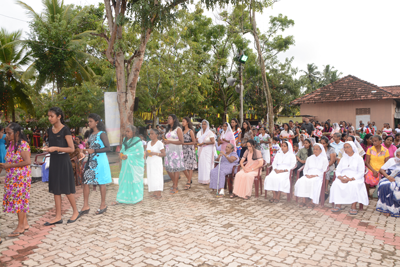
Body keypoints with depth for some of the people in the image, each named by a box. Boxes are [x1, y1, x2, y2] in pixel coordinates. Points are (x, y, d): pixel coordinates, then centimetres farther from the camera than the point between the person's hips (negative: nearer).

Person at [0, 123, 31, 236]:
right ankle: (25, 223, 23)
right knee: (15, 199, 12)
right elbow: (10, 160, 16)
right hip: (11, 178, 8)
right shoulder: (11, 144, 10)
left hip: (21, 177, -8)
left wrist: (9, 165, -20)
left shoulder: (23, 145, -15)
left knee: (19, 199, -1)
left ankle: (20, 227, 10)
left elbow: (27, 161, -21)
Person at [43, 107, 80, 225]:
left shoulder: (65, 130, -11)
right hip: (53, 161, 7)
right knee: (55, 189, 8)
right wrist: (47, 148, 0)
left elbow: (71, 148, -13)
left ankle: (75, 212, 19)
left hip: (63, 160, -7)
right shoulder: (50, 130, 9)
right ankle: (58, 217, 15)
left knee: (67, 189, 1)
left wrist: (56, 148, -21)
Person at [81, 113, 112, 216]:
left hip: (100, 161, -7)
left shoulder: (102, 134, -10)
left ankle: (103, 205, 16)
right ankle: (86, 206, 8)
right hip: (91, 160, 7)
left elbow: (108, 148, -15)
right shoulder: (91, 134, 12)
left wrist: (94, 151, -20)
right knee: (85, 181, 1)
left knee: (101, 183, 3)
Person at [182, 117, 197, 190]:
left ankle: (188, 183, 4)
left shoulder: (190, 131, -6)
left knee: (190, 167, -2)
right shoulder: (182, 131, 12)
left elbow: (194, 142, -9)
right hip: (183, 150, 6)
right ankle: (189, 180, 25)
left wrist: (184, 143, -13)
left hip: (190, 150, -6)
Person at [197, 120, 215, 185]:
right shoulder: (199, 133, 13)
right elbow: (197, 141, 15)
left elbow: (213, 141, -11)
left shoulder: (210, 132, -4)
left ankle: (207, 179, -4)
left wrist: (204, 143, -13)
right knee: (201, 163, 1)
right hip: (201, 150, 5)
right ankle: (202, 179, 7)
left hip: (208, 150, -5)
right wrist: (198, 143, -8)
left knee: (207, 164, -8)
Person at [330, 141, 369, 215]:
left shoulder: (359, 158, 7)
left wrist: (351, 179, -18)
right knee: (335, 183, -29)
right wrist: (340, 177, -10)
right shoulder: (343, 158, 20)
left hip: (355, 179, -3)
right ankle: (338, 205, -24)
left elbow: (361, 173, -2)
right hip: (343, 178, 4)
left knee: (353, 185, -37)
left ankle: (353, 206, -28)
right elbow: (338, 170, 13)